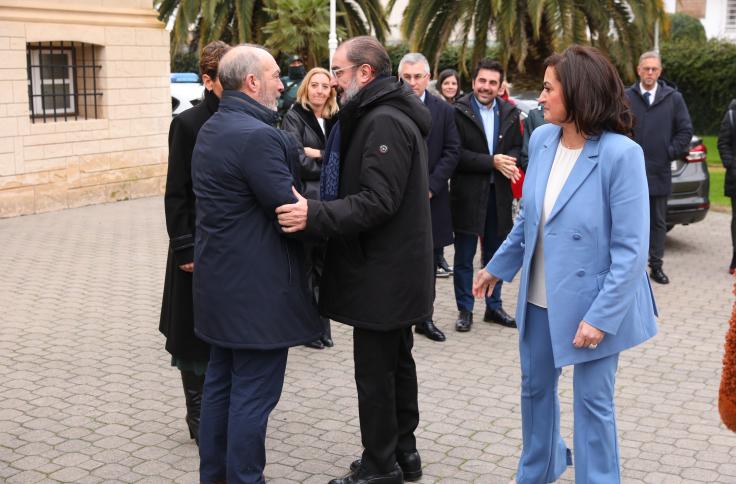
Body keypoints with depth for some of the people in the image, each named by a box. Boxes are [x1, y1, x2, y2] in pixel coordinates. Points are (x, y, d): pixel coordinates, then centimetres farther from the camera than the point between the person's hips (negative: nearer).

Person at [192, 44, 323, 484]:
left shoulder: (211, 130, 12)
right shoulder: (258, 136, -21)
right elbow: (291, 211, -21)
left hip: (222, 282, 10)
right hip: (257, 288, -10)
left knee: (221, 382, 18)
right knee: (253, 394, 0)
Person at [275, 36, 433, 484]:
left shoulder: (384, 123, -19)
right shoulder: (388, 115, 14)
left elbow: (377, 202, -27)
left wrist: (315, 215, -32)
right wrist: (318, 208, 12)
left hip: (382, 273, -11)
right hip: (396, 269, 11)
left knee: (374, 369, 0)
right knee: (397, 361, 18)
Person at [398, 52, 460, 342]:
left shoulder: (443, 111, 4)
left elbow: (452, 151, 1)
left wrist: (431, 186, -8)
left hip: (431, 198, 2)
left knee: (429, 262, 10)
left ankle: (424, 318, 21)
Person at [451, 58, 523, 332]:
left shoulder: (510, 113, 7)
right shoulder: (458, 112, -9)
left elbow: (517, 147, 9)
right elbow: (457, 154, -15)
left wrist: (508, 162, -13)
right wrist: (492, 162, -19)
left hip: (499, 193, 4)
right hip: (467, 194, -4)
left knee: (495, 255, 15)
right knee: (464, 257, 5)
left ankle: (494, 307, 27)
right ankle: (465, 310, 17)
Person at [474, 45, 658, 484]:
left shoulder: (621, 153, -21)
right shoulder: (542, 139, -2)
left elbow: (631, 249, -20)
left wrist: (601, 315, -22)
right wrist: (498, 267, 16)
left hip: (591, 303, -6)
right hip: (539, 297, 7)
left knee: (592, 402, 7)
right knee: (535, 386, 21)